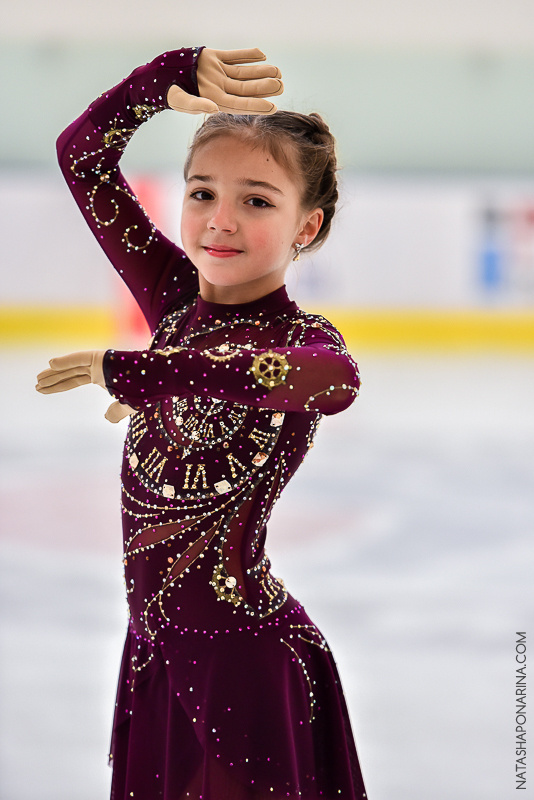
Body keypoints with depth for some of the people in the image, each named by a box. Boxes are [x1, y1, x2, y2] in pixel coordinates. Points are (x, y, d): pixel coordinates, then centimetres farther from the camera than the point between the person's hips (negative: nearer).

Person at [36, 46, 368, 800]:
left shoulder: (301, 337, -16)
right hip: (156, 648, 6)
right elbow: (82, 153, 2)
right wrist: (175, 75, -16)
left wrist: (133, 371, -39)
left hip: (243, 657, -6)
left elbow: (334, 379, -42)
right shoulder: (177, 298, 2)